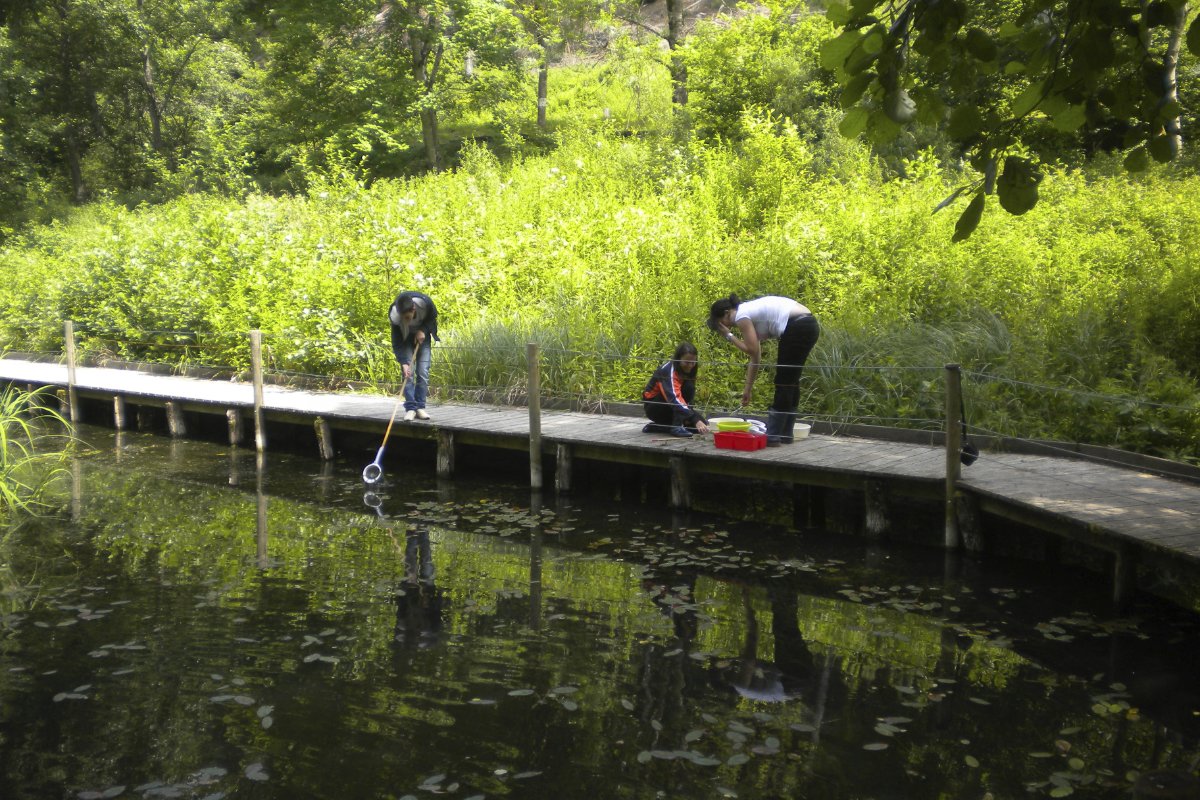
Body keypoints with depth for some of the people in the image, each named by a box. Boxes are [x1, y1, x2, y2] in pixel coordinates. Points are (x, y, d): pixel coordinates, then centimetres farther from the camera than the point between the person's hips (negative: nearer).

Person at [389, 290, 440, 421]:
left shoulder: (425, 303, -35)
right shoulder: (394, 316, -35)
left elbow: (433, 316, -9)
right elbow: (397, 343, -26)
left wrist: (423, 330, -23)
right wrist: (404, 363, -35)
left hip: (422, 336, 1)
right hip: (406, 338, -1)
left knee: (423, 373, -6)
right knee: (408, 373, -12)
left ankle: (420, 407, 0)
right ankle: (410, 408, -7)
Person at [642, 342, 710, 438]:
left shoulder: (687, 371, -2)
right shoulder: (668, 371, -27)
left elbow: (687, 400, 7)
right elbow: (675, 399, -42)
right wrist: (695, 420, -51)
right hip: (653, 407, -8)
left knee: (703, 424, -10)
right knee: (687, 387, -26)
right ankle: (677, 426, -23)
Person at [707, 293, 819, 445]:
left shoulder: (741, 316, -4)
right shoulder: (749, 313, 22)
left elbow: (752, 350, -8)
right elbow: (755, 358, 24)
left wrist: (729, 336, 3)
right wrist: (748, 389, 26)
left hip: (798, 328, -10)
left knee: (784, 383, -3)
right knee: (791, 382, 15)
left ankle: (772, 437, 2)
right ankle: (786, 434, 21)